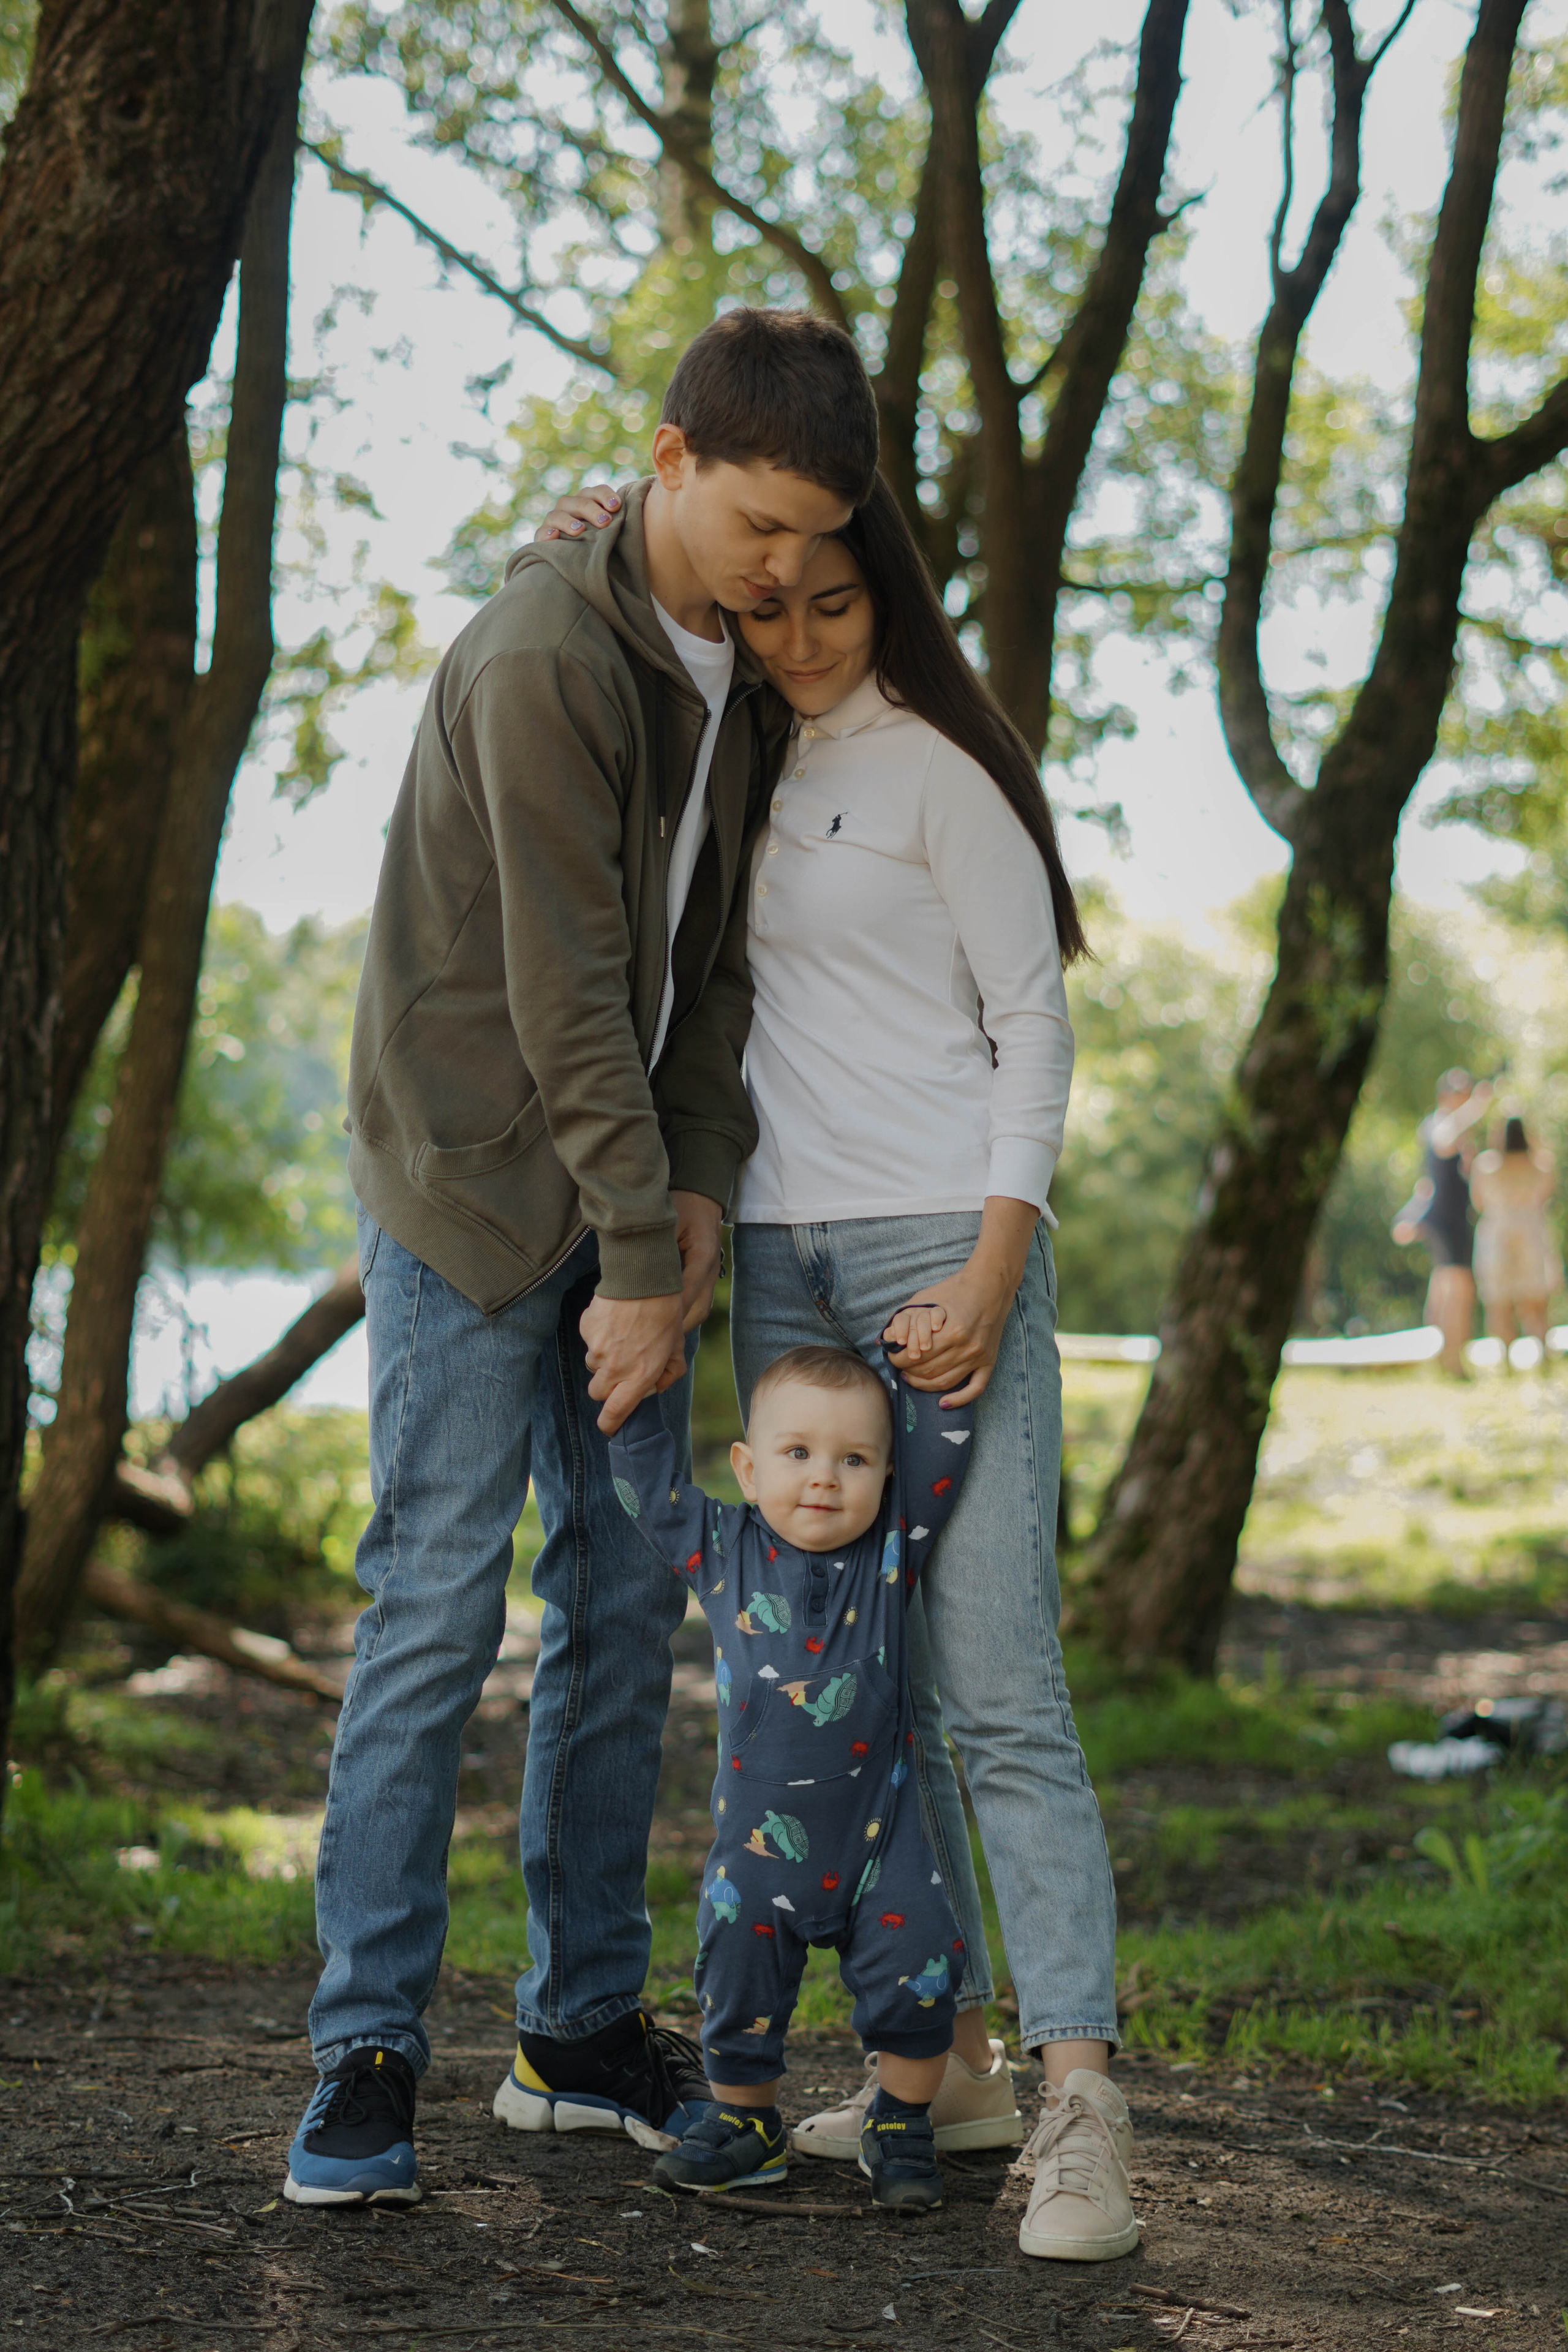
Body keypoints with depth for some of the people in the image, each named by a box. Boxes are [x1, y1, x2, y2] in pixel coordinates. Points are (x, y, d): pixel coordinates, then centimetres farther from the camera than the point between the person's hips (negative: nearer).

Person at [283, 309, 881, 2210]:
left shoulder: (737, 670, 6)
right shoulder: (543, 660, -20)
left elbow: (714, 952, 7)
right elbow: (565, 989, -21)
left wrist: (696, 1195, -4)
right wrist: (644, 1259, -18)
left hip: (624, 1189, 8)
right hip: (472, 1189, -8)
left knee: (625, 1609, 9)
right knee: (435, 1620, -8)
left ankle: (583, 2029, 18)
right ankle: (366, 2057, -1)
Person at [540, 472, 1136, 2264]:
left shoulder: (940, 768, -4)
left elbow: (1032, 1020, -6)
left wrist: (996, 1273, -16)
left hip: (944, 1240, -6)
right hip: (781, 1249, 7)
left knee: (997, 1684, -12)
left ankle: (1079, 2104, -15)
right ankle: (949, 2060, 12)